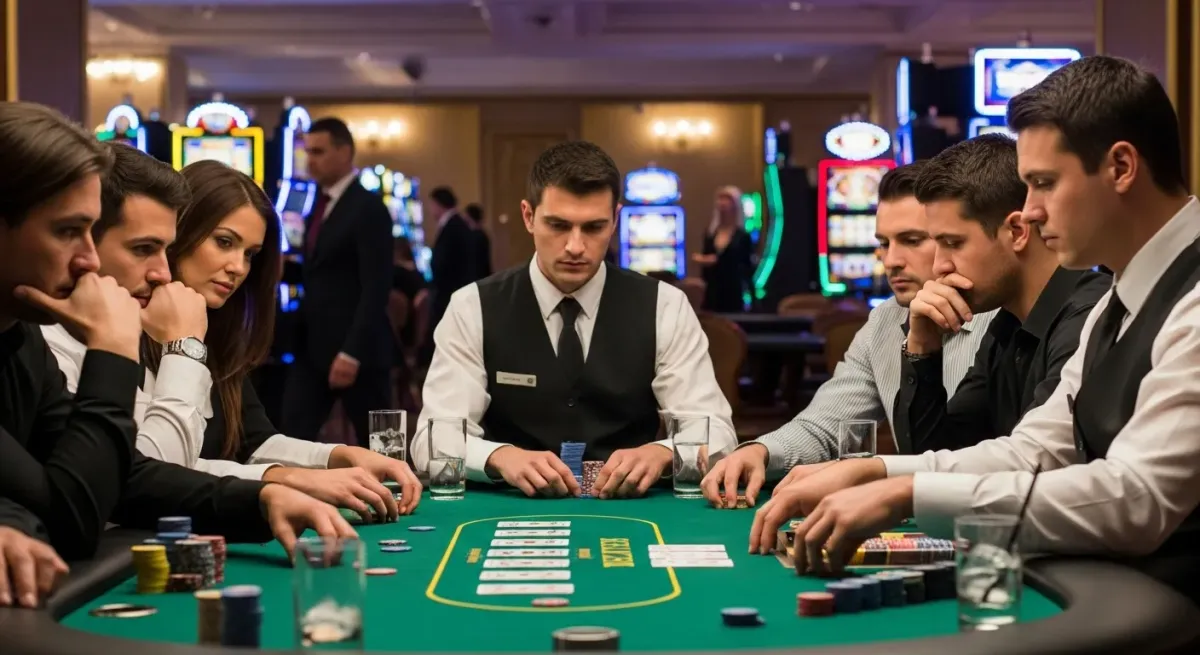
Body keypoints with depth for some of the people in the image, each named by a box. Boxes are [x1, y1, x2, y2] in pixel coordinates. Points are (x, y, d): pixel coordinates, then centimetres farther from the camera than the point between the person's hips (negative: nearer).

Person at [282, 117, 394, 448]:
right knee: (293, 434, 0)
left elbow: (376, 288, -20)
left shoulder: (368, 208, -13)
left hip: (356, 349, -8)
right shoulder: (321, 204, 15)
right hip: (313, 345, 8)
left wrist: (351, 352, -24)